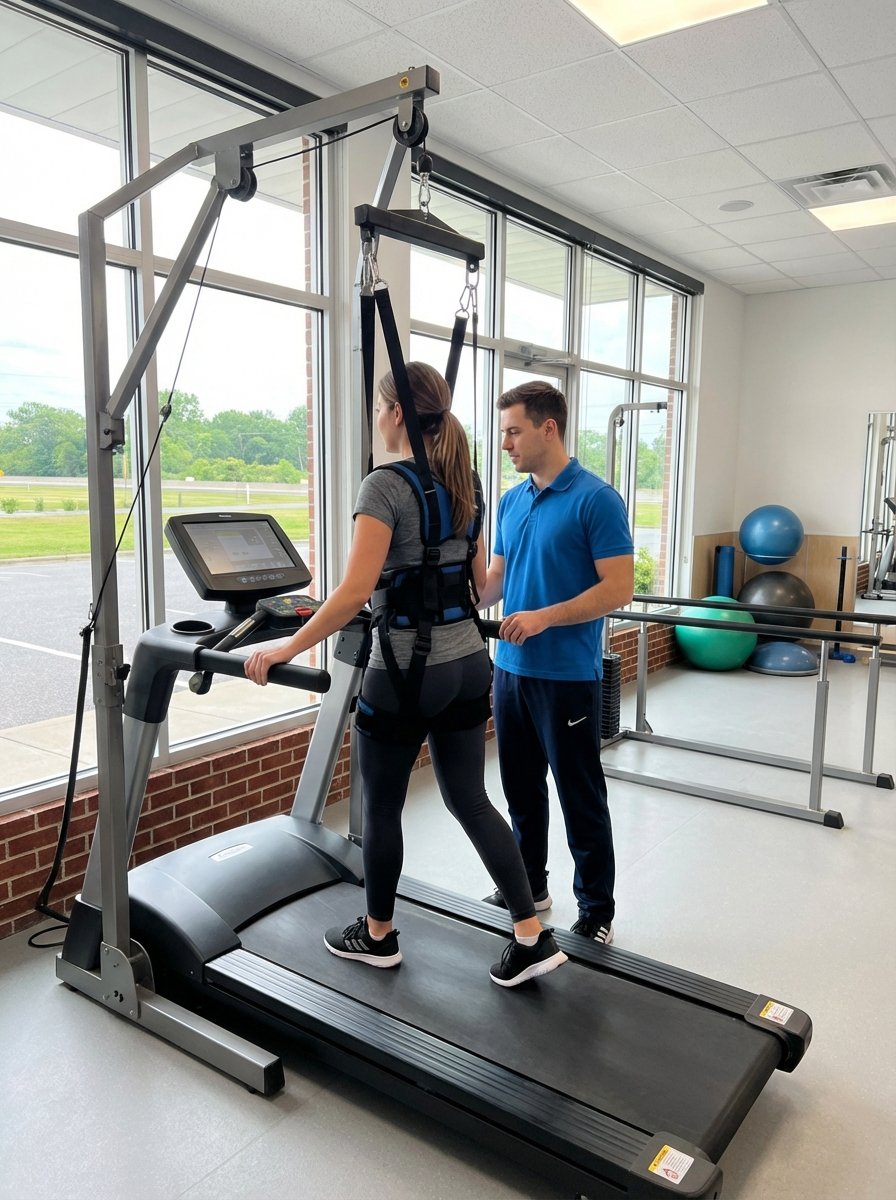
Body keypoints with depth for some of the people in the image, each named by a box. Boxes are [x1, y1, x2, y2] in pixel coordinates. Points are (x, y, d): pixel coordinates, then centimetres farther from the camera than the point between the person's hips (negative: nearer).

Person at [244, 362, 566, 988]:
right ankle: (533, 936, 16)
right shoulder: (463, 484, 9)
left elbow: (355, 592, -22)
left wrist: (288, 647, -15)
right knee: (470, 800, 14)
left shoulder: (386, 485, -14)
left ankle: (378, 935, 32)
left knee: (382, 805, 12)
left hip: (406, 672, -7)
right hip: (468, 664, 7)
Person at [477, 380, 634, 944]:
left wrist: (544, 617, -24)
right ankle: (528, 886, 35)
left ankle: (597, 910, 20)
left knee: (581, 799, 5)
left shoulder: (596, 499, -13)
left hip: (567, 675, -7)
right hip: (511, 669, 7)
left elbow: (619, 587, -17)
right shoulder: (511, 501, 10)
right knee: (521, 789, 18)